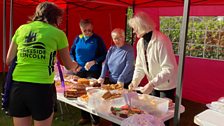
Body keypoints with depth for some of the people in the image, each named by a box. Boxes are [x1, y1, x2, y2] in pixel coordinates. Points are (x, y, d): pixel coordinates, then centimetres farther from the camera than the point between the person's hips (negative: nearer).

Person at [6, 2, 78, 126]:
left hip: (17, 86, 4)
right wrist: (75, 65, 33)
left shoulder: (21, 29, 9)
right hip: (42, 88, -4)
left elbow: (8, 61, 14)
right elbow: (69, 65, 10)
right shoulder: (58, 33, 1)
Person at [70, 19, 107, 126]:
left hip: (93, 72, -4)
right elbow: (71, 53, 13)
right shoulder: (78, 39, 6)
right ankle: (84, 117, 27)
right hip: (80, 71, 4)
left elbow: (104, 55, -7)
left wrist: (94, 62, -19)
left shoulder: (97, 39, -5)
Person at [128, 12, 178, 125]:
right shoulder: (140, 42, -3)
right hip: (153, 84, 7)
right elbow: (140, 66, 3)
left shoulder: (161, 41, -26)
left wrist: (152, 83, -34)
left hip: (166, 84, -6)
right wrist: (135, 81, -11)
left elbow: (169, 69, -29)